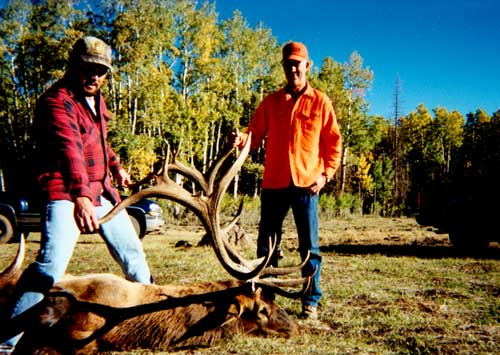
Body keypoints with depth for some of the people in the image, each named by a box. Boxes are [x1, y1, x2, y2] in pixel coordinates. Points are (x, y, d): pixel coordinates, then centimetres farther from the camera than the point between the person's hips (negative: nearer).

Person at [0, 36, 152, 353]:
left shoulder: (95, 98, 13)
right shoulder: (57, 100, -16)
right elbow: (69, 149, -35)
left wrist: (115, 166, 20)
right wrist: (80, 196, -48)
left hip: (101, 191, 9)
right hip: (66, 195, -8)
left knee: (132, 251, 16)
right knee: (51, 265, -23)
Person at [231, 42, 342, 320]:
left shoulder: (320, 102, 6)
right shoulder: (271, 101, 12)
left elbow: (333, 142, 6)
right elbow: (255, 136, 5)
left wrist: (326, 174, -5)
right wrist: (241, 139, -17)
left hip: (306, 183, -2)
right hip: (274, 182, 2)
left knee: (309, 246, 4)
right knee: (265, 244, 7)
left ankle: (311, 301, 14)